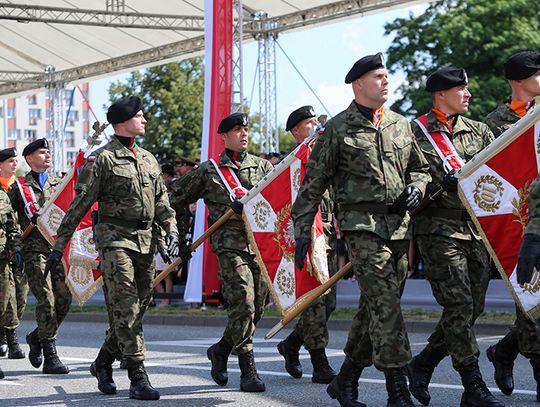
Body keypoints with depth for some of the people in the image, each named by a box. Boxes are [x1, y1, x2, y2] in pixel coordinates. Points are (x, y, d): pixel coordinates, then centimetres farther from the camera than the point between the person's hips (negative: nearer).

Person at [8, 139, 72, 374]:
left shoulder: (59, 184, 17)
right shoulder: (19, 187, 6)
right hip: (34, 249, -4)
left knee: (64, 298, -1)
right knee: (46, 300, -11)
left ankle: (37, 337, 23)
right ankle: (50, 357, -7)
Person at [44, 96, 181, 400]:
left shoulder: (148, 159, 17)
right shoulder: (102, 159, -4)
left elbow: (161, 201, 20)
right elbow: (80, 205, -5)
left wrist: (172, 230, 3)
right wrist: (60, 244, -7)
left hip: (145, 240, 7)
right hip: (114, 238, -7)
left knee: (138, 307, 8)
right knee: (125, 308, -11)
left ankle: (103, 363, 25)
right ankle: (139, 378, -13)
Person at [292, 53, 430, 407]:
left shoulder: (401, 125, 15)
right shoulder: (338, 128, 0)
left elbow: (420, 168, 26)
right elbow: (314, 182, 1)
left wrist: (416, 188, 3)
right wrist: (302, 229, -3)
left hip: (399, 225, 6)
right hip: (361, 223, -6)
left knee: (374, 307, 8)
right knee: (385, 303, -15)